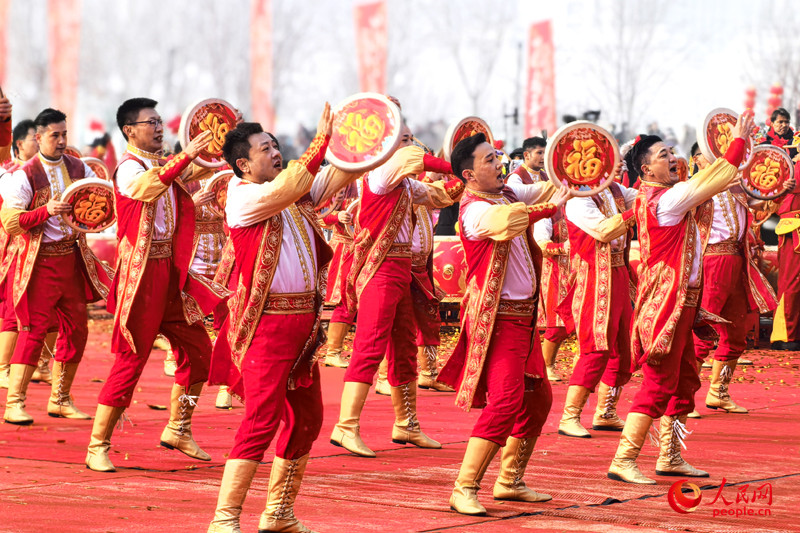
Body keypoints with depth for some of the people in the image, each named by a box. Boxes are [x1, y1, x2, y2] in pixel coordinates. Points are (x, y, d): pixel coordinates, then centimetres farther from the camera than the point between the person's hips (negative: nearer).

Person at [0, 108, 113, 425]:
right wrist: (45, 211, -25)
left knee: (76, 330, 8)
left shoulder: (79, 169, 6)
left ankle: (60, 400, 20)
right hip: (41, 263, -6)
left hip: (73, 259, 6)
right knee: (34, 330, -10)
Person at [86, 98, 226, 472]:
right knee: (130, 360, -7)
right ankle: (97, 447, 1)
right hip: (142, 272, -8)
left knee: (197, 350, 11)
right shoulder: (128, 168, -12)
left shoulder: (164, 165, 15)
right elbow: (146, 188, -34)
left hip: (170, 271, 8)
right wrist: (185, 156, -43)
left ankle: (178, 429, 27)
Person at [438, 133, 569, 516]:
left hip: (523, 315, 10)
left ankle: (509, 481, 29)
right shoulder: (475, 209, -17)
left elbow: (547, 189, 19)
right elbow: (508, 219, -36)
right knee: (505, 402, -18)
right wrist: (551, 207, -24)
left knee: (537, 399, 17)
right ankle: (464, 490, -15)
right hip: (497, 318, -9)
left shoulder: (508, 193, 9)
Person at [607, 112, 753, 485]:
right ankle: (623, 461, -7)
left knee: (683, 382, 17)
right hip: (665, 305, -10)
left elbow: (702, 186, 22)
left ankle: (670, 458, 24)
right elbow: (713, 181, -16)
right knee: (658, 386, -9)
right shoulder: (664, 199, -17)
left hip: (680, 305, 10)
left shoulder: (655, 197, 12)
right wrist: (739, 139, -7)